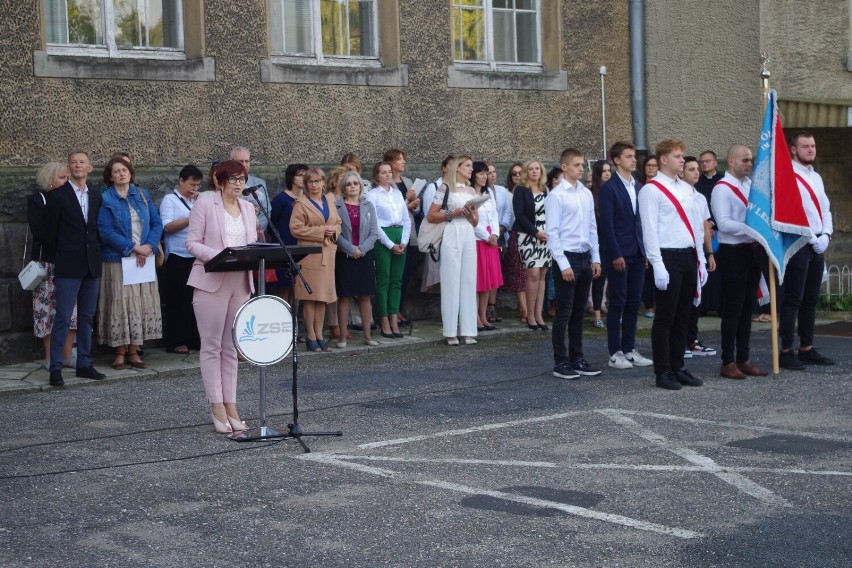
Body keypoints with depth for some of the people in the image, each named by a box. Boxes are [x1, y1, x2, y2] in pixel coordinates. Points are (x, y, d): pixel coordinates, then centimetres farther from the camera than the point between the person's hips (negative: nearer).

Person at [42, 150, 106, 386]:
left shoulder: (96, 197, 12)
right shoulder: (57, 195, -3)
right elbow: (50, 231, -1)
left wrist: (96, 255, 7)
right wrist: (57, 259, 1)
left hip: (92, 266, 5)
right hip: (68, 267, -5)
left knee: (87, 318, 10)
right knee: (63, 318, -7)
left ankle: (84, 364, 17)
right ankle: (55, 368, -3)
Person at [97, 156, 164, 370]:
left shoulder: (143, 195, 10)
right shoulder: (106, 199, -2)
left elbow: (157, 223, 7)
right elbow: (106, 232, -10)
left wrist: (149, 246, -10)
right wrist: (133, 248, -15)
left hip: (145, 260, 4)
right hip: (118, 261, -4)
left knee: (142, 303, 2)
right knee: (121, 304, -3)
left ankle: (133, 351, 8)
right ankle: (120, 352, 4)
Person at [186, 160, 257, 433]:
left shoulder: (248, 208, 15)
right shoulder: (204, 205, -2)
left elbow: (253, 243, 16)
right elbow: (192, 243, -5)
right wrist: (217, 255, -21)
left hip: (241, 282, 5)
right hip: (211, 281, -5)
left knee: (231, 348, 9)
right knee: (211, 346, -2)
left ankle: (230, 405, 12)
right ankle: (217, 407, 2)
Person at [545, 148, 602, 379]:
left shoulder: (587, 194, 9)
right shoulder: (556, 195, -9)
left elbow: (593, 228, 14)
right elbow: (552, 233, -11)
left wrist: (596, 259, 9)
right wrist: (563, 265, -14)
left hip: (585, 258, 6)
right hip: (566, 258, -6)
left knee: (578, 312, 13)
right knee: (564, 313, -2)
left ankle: (577, 359, 21)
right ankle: (560, 362, 6)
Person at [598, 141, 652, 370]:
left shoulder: (638, 187, 13)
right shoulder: (609, 188, -7)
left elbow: (641, 220, 15)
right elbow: (607, 224, -11)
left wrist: (646, 250, 8)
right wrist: (616, 255, -15)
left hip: (637, 254, 6)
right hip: (618, 254, -6)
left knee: (634, 302, 8)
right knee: (618, 303, -1)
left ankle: (629, 349, 15)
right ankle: (615, 353, 5)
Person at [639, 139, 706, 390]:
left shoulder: (687, 188, 16)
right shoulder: (651, 189, -7)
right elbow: (649, 230, -11)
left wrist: (701, 261, 15)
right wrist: (658, 266, -16)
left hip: (689, 257, 7)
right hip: (668, 257, -7)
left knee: (683, 315, 12)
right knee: (665, 317, -3)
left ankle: (678, 367, 20)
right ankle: (663, 372, 4)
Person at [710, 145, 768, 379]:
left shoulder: (751, 185, 12)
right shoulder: (722, 188, -10)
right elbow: (724, 224, -19)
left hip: (753, 251, 7)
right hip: (733, 252, -7)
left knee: (747, 307, 12)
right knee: (732, 309, -3)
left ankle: (743, 359, 20)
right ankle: (728, 362, 4)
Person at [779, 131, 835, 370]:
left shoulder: (816, 177, 18)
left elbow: (825, 210, 19)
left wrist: (825, 235, 2)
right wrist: (812, 238, -14)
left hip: (817, 245, 8)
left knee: (810, 299, 11)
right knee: (793, 299, -7)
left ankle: (807, 348, 17)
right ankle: (786, 352, -4)